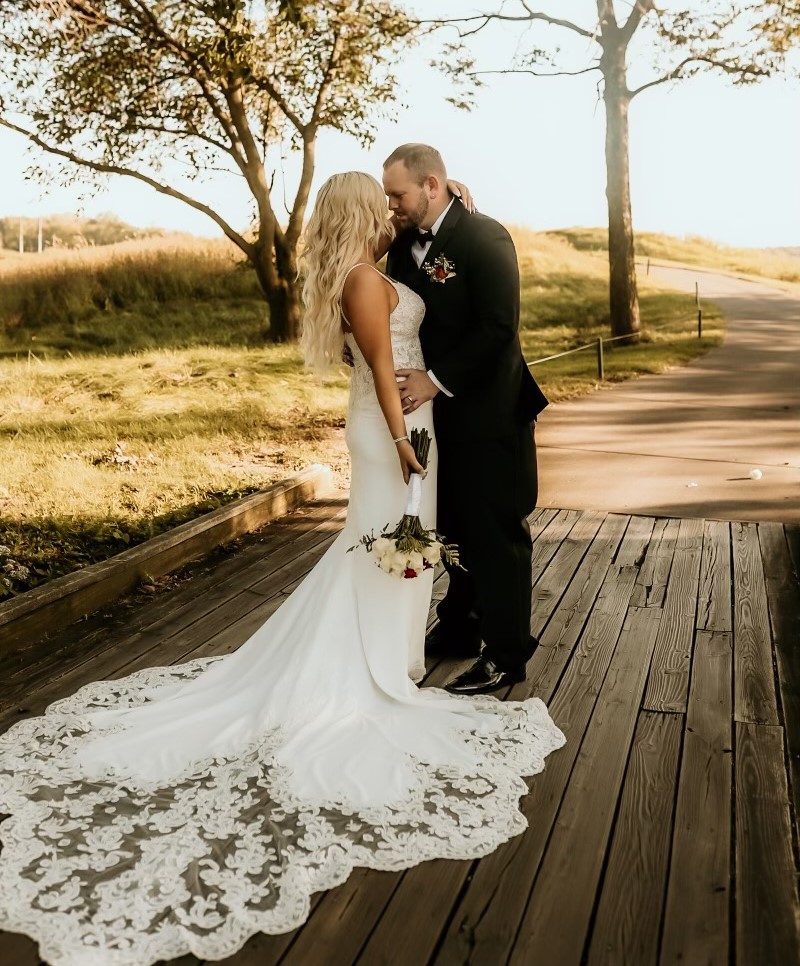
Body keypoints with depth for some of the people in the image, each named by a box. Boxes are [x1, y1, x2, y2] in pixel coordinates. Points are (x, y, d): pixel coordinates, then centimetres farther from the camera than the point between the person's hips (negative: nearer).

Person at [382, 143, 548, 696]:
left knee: (496, 532, 2)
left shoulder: (485, 238, -15)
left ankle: (506, 655, 15)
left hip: (489, 412, -7)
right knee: (456, 525, 18)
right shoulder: (406, 244, 7)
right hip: (440, 409, 7)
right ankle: (461, 630, 35)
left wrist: (437, 379, -22)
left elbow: (499, 326, -23)